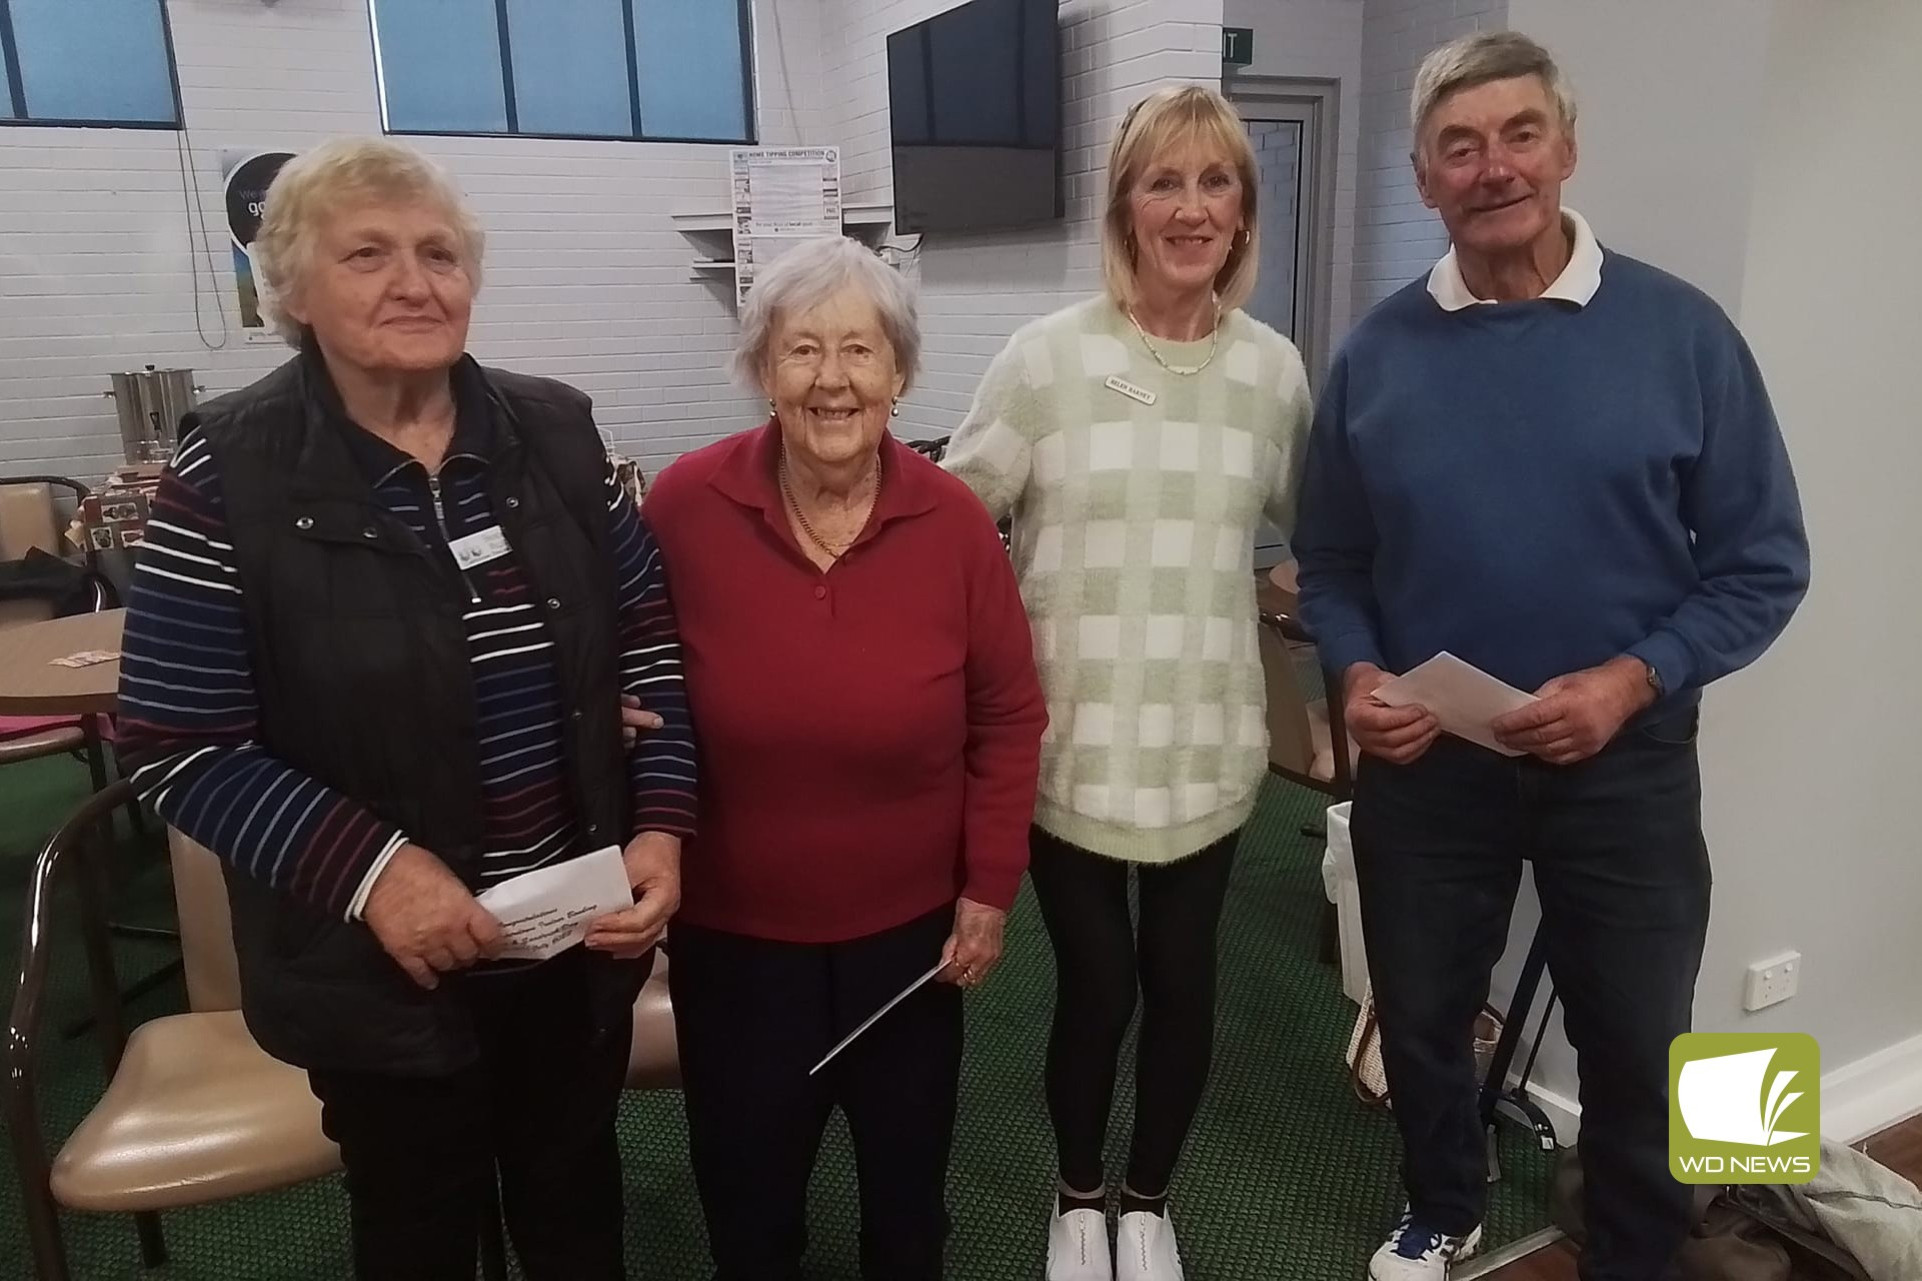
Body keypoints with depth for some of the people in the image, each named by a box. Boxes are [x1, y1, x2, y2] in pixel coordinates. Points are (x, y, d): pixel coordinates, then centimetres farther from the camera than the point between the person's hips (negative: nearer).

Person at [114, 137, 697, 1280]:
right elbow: (180, 751, -11)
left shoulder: (557, 433, -3)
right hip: (382, 967, -2)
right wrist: (370, 868, -22)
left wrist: (661, 829, -10)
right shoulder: (230, 474, -13)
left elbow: (653, 642, 2)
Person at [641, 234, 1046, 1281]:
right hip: (731, 929, 0)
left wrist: (990, 888, -3)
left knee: (908, 1181, 23)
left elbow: (1008, 719, -3)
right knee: (748, 1196, 19)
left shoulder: (954, 523, -12)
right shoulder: (684, 506, -15)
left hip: (910, 927, 1)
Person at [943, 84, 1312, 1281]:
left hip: (1208, 739, 3)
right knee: (1095, 983, 7)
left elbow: (1313, 523, 19)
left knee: (1183, 979, 13)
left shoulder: (1274, 368, 3)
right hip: (1072, 737, -2)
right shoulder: (1048, 355, -6)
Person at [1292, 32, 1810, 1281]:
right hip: (1425, 759, 2)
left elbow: (1763, 563, -6)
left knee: (1636, 1046, 16)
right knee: (1421, 1018, 20)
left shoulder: (1681, 332, -9)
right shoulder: (1376, 354, -3)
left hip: (1623, 762, -1)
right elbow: (1331, 563, 4)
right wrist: (1356, 676, -13)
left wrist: (1633, 680, -19)